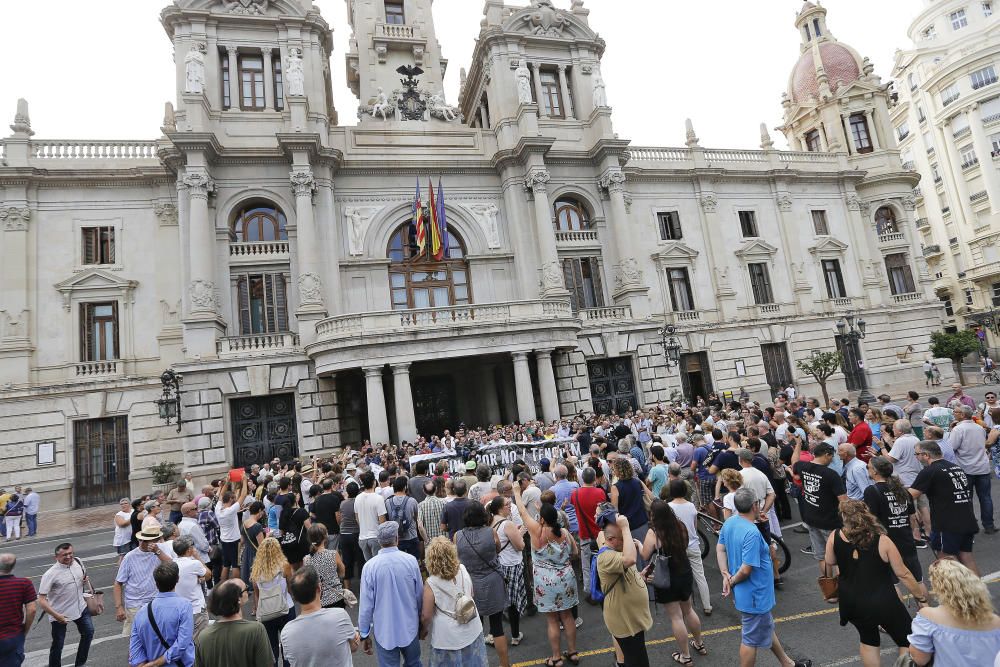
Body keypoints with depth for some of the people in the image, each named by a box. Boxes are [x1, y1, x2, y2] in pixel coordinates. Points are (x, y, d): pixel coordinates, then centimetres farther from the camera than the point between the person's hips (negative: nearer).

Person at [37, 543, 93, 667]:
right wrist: (56, 615, -25)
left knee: (88, 632, 15)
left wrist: (85, 580, -8)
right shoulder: (50, 574, -23)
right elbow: (41, 600, -22)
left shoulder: (78, 562, -5)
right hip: (60, 615, -6)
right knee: (58, 644, 6)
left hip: (80, 607, 6)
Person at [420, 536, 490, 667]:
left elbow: (426, 616, -14)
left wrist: (424, 630, 6)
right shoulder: (463, 570, -10)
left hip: (448, 638, -4)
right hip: (472, 630, 4)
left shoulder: (431, 583, -22)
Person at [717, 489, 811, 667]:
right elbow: (746, 569, -29)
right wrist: (732, 581, -12)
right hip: (755, 595, -9)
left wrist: (726, 575, -2)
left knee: (767, 628, 27)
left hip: (745, 592, 9)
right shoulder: (752, 533, -31)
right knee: (752, 639, 10)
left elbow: (720, 548, 4)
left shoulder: (729, 522, -4)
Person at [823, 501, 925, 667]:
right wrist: (921, 598, 8)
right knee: (907, 641, 21)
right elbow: (903, 574, -7)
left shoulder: (835, 537, -9)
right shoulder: (882, 540, -13)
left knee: (868, 640, 27)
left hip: (852, 603, 3)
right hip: (883, 603, -2)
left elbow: (830, 562, 5)